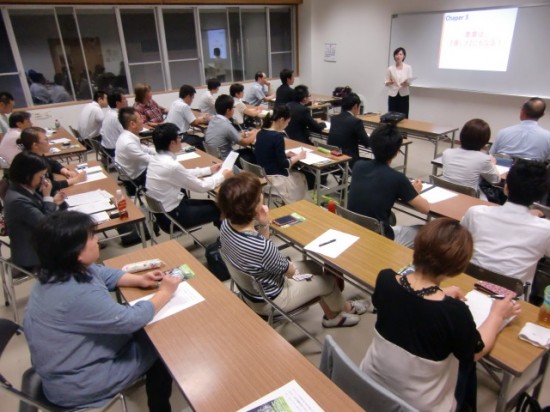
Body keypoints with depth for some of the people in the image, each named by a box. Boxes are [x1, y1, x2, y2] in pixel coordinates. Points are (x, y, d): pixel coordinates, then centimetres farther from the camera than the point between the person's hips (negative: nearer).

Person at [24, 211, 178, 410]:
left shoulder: (58, 271, -9)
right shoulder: (78, 295, -37)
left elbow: (103, 274, 6)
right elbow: (131, 319, -29)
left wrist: (140, 280, -6)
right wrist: (165, 293, -15)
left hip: (75, 354, 8)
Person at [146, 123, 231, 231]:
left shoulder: (157, 159, 0)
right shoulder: (172, 165, -28)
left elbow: (184, 173, 15)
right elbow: (202, 187, -18)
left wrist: (209, 170, 17)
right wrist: (222, 175, -2)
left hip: (161, 210, 9)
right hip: (171, 216, -8)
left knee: (212, 204, 18)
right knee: (217, 209, 7)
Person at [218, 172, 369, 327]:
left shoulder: (226, 225, -17)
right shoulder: (262, 247, -41)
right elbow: (290, 271, -19)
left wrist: (263, 224, -17)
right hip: (268, 301, -7)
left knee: (313, 266, 21)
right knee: (328, 279, 13)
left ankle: (332, 316, 41)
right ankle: (344, 308, 47)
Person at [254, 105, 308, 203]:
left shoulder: (261, 133, 2)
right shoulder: (278, 136, -21)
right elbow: (283, 164, -17)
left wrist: (285, 154, 10)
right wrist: (297, 157, -2)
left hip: (260, 175, 7)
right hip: (273, 178, -7)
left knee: (294, 173, 28)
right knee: (300, 177, 20)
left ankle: (286, 202, 32)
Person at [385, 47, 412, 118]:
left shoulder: (408, 67, 1)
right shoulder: (390, 68, 1)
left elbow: (410, 82, 1)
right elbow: (386, 83, 4)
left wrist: (406, 83, -22)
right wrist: (390, 82, -18)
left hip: (404, 95, 0)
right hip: (393, 95, 0)